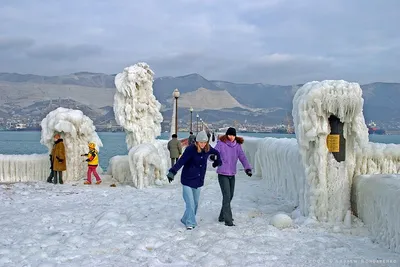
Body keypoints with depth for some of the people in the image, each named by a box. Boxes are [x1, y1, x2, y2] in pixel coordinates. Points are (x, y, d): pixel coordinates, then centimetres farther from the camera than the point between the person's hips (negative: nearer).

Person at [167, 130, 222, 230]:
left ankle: (185, 220, 31)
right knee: (190, 203, -11)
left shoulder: (207, 148, -3)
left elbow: (216, 153, 20)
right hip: (187, 180, -6)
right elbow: (181, 161, -32)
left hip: (198, 181, 6)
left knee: (195, 203, 14)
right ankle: (190, 223, 1)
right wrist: (172, 172, -44)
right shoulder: (190, 150, -20)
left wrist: (217, 162, 32)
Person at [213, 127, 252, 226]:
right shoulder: (221, 144, -10)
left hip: (232, 175, 6)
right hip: (223, 174, -6)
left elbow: (242, 157, -4)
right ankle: (228, 220, -8)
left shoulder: (237, 145, 3)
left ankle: (222, 216, 31)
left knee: (230, 196, 15)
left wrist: (247, 168, -19)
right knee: (227, 196, -11)